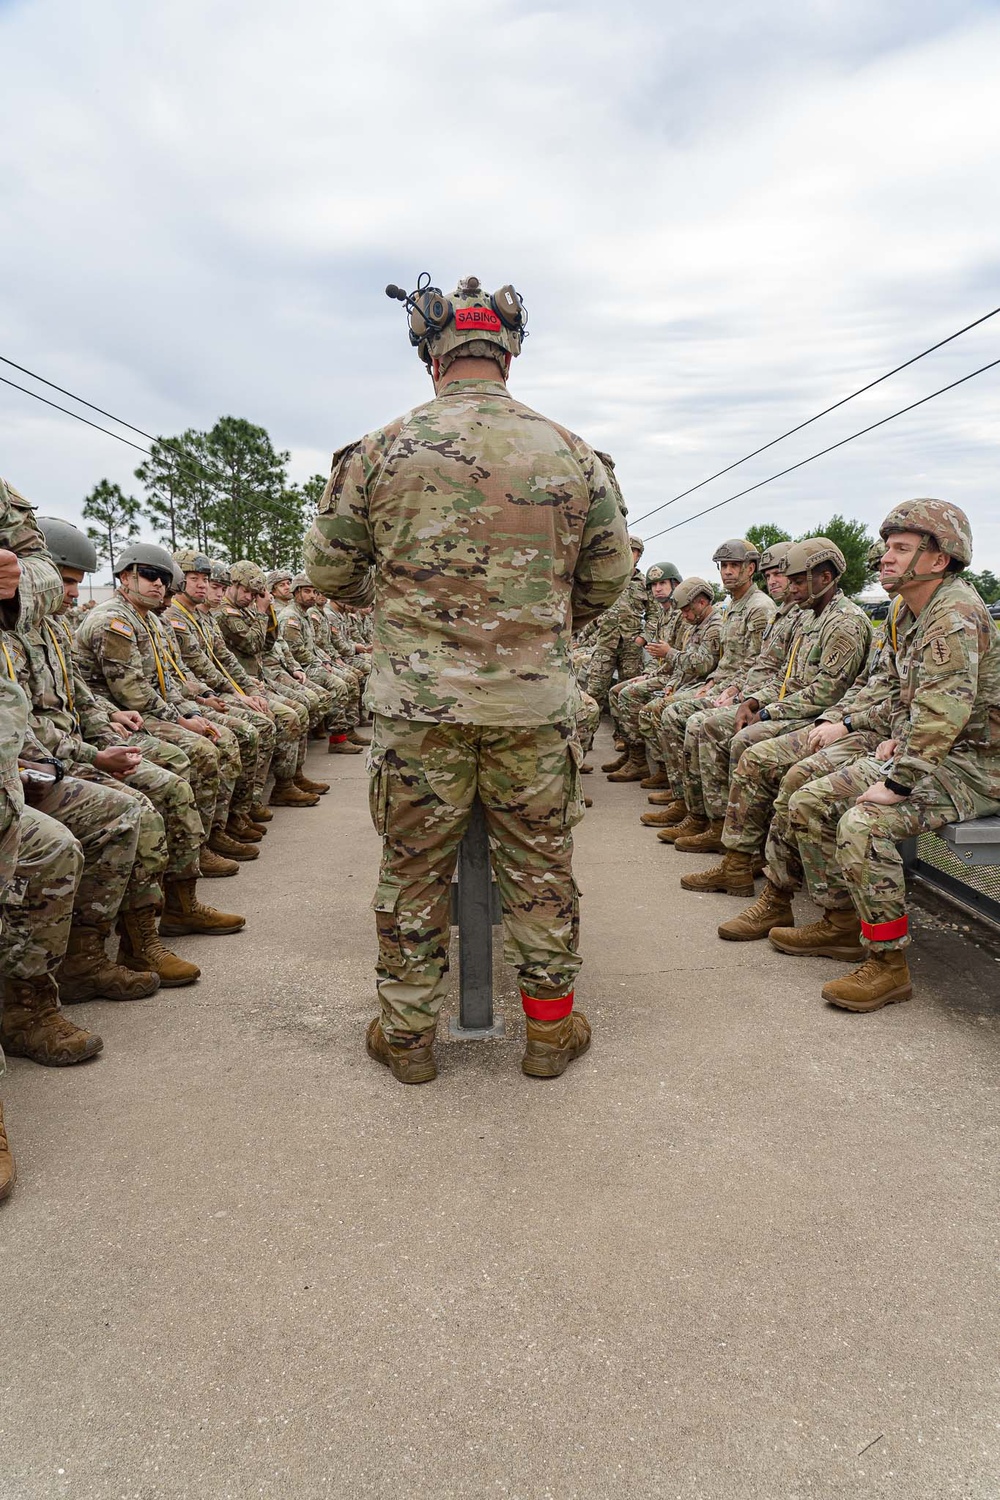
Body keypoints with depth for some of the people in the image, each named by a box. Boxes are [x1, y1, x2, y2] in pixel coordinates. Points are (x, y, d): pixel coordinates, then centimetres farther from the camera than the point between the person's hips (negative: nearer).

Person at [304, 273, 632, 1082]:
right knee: (541, 865, 13)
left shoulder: (381, 451, 0)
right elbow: (610, 576, 9)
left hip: (418, 699, -1)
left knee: (414, 867, 11)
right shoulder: (572, 454, 3)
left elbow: (329, 570, 5)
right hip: (535, 701, 1)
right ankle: (551, 1027, 26)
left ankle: (408, 1034, 24)